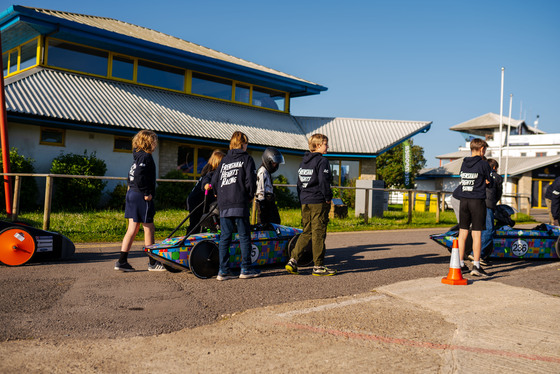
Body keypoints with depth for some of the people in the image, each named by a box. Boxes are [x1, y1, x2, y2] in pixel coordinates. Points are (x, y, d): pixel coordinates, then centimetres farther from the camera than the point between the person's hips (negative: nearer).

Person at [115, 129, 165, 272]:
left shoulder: (138, 156, 17)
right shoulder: (146, 156, -12)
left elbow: (131, 176, 19)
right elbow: (138, 175, -24)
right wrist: (146, 193, -19)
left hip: (132, 195, 9)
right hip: (141, 197, -9)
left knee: (132, 229, 10)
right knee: (149, 228, 0)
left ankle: (122, 261, 11)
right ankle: (153, 263, 9)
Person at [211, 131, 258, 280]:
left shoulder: (224, 160, 17)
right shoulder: (246, 158, 4)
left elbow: (214, 180, 12)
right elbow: (250, 180, -6)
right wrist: (250, 196, 8)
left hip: (223, 205, 5)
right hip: (240, 203, -5)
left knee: (224, 237, 6)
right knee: (244, 236, 2)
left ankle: (223, 271, 6)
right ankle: (246, 269, 5)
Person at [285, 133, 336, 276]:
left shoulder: (303, 161, 15)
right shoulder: (322, 160, -9)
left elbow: (299, 182, 17)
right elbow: (323, 180, -19)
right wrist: (328, 198, -9)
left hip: (305, 202, 8)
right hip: (318, 202, -7)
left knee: (307, 232, 13)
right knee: (318, 233, -1)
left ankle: (292, 261, 4)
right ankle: (318, 267, 5)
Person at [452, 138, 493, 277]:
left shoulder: (464, 163, 9)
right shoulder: (483, 164, -7)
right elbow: (490, 183, 1)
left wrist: (483, 181, 10)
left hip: (464, 201, 5)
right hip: (477, 201, -5)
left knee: (462, 233, 9)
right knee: (476, 234, -2)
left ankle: (460, 264, 14)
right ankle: (476, 266, -1)